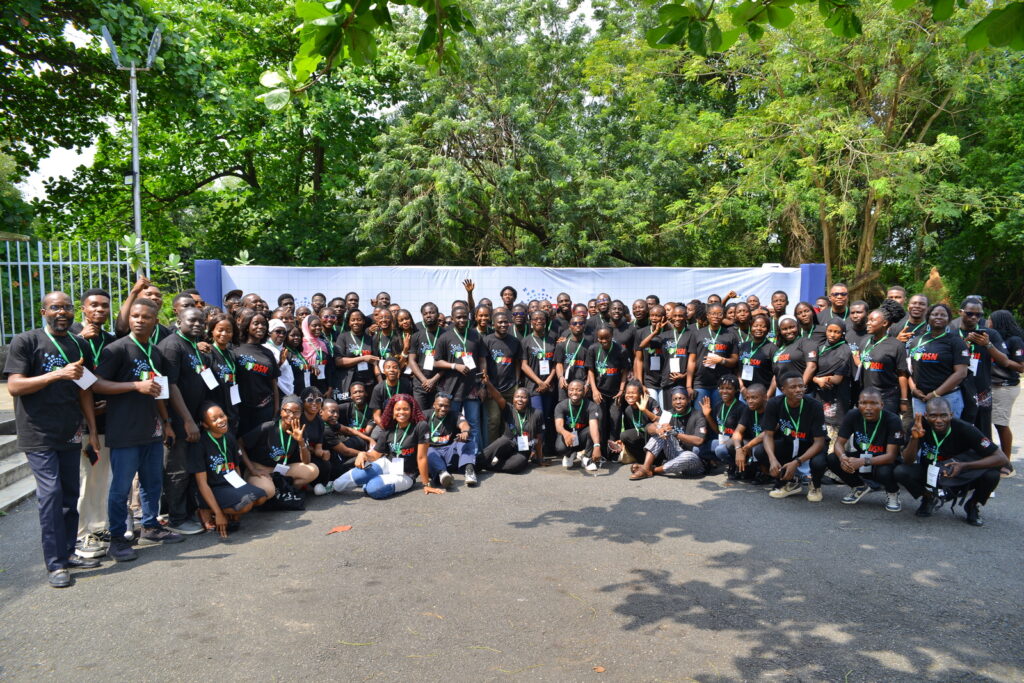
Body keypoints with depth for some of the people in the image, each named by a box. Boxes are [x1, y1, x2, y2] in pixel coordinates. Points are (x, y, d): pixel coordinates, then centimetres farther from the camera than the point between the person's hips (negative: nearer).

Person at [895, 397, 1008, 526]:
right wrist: (914, 438, -38)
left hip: (960, 477, -1)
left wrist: (964, 466, -36)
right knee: (900, 471, -26)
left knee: (992, 474, -28)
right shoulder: (921, 426, -21)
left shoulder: (964, 429, -25)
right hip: (930, 474, 1)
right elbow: (908, 461, -21)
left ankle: (972, 506, 3)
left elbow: (1002, 459, -24)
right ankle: (929, 499, 6)